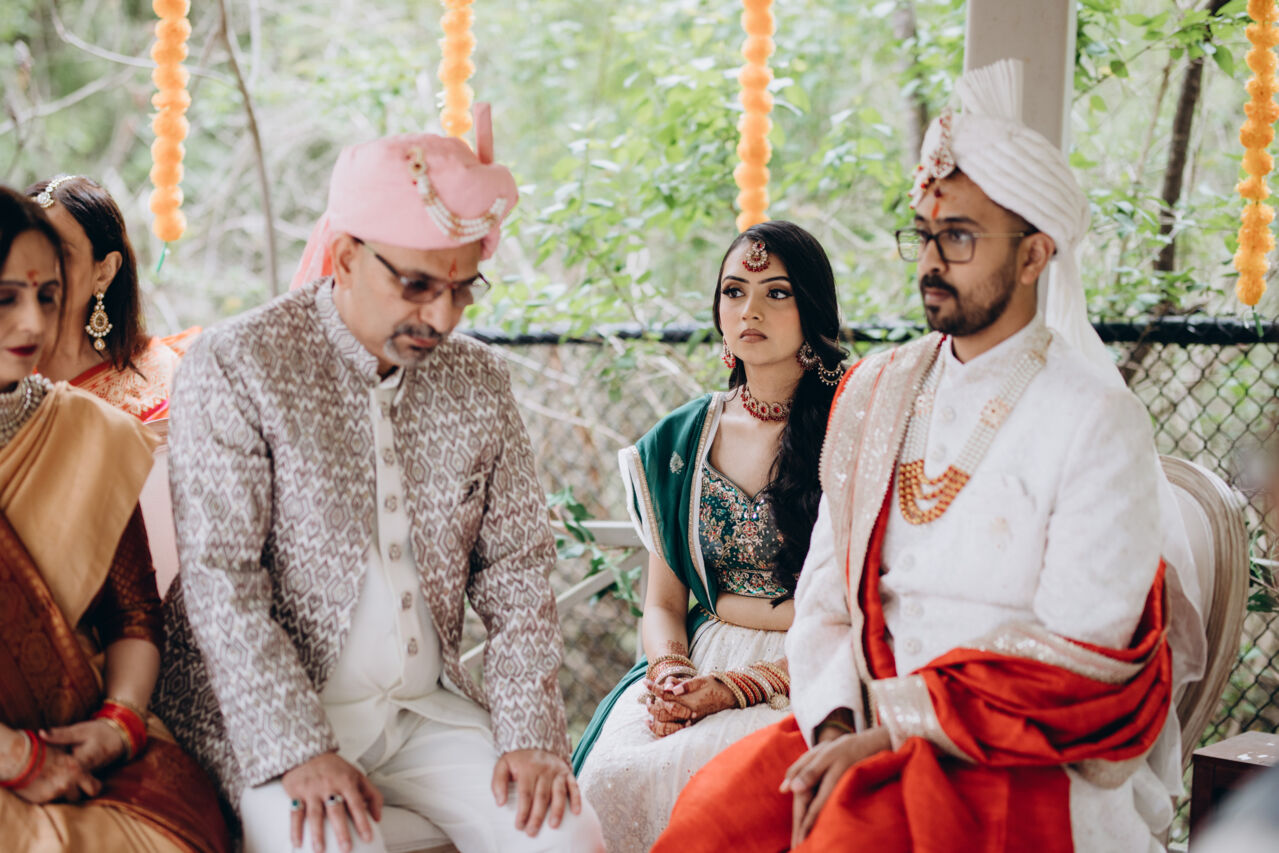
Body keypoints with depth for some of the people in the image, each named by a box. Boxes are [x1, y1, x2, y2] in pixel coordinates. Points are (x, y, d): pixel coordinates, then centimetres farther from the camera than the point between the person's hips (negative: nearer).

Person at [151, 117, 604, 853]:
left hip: (431, 706, 4)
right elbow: (219, 579, -14)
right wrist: (300, 753, -21)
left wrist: (533, 734, -4)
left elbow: (518, 569, 8)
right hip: (267, 715, -4)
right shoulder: (233, 368, -8)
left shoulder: (479, 380, 7)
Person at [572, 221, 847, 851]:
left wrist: (738, 687, -17)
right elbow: (663, 602, 15)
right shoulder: (680, 441, 12)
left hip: (807, 680, -4)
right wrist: (672, 669, -9)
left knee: (661, 777, -31)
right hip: (701, 658, 4)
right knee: (605, 771, -26)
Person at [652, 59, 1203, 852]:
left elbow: (1074, 658, -10)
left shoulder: (1097, 422, -5)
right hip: (865, 723, 5)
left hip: (1033, 756, -4)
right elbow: (827, 588, 8)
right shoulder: (873, 393, 11)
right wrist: (834, 727, -10)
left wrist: (887, 737, -15)